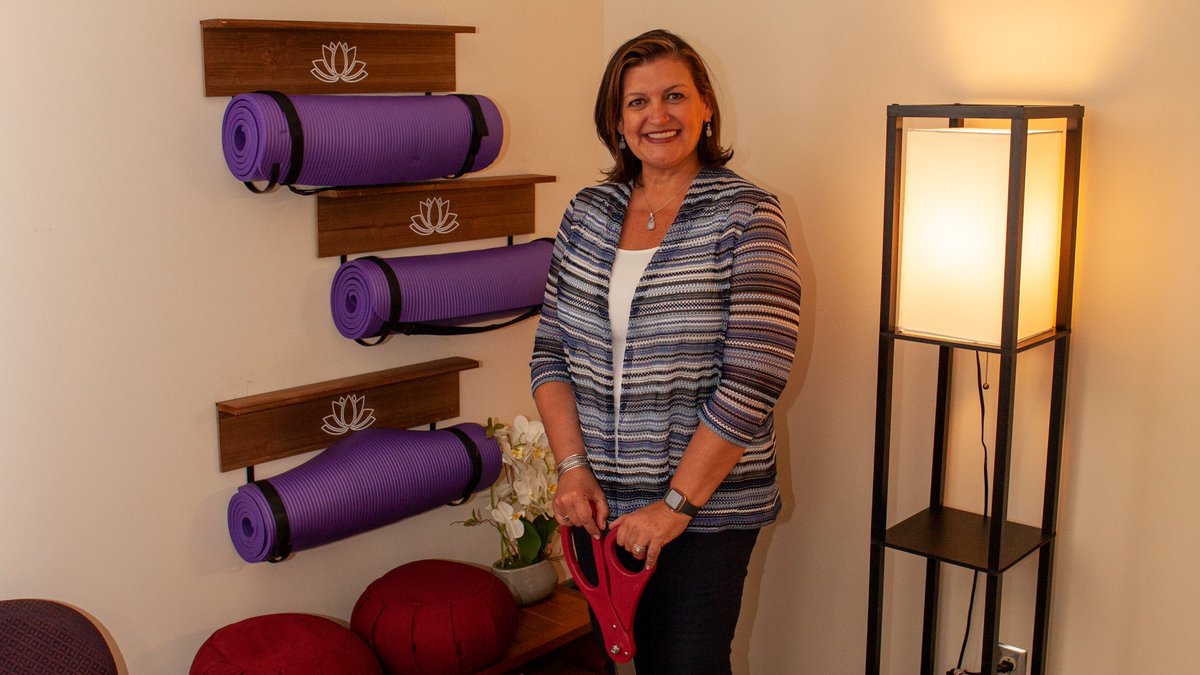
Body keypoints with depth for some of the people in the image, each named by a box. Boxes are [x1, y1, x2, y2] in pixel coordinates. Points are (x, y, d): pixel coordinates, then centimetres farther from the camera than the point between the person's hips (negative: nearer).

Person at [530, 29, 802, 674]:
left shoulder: (746, 216, -11)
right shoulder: (588, 212, 5)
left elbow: (753, 380, -17)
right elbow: (551, 351, 7)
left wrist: (677, 503, -16)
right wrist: (573, 467, -5)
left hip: (706, 508, -4)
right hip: (599, 502, 5)